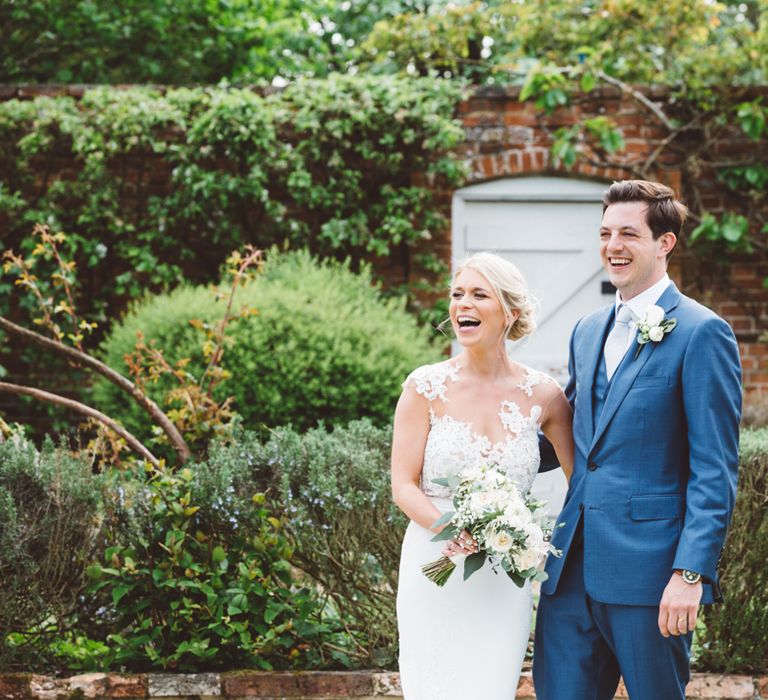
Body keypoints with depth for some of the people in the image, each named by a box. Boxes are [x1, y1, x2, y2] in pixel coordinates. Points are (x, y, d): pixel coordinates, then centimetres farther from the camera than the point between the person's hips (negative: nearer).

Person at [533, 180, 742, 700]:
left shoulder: (701, 333, -7)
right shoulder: (587, 331, 16)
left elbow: (714, 472, -11)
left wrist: (690, 573, -17)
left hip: (649, 569, -6)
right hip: (573, 565, 7)